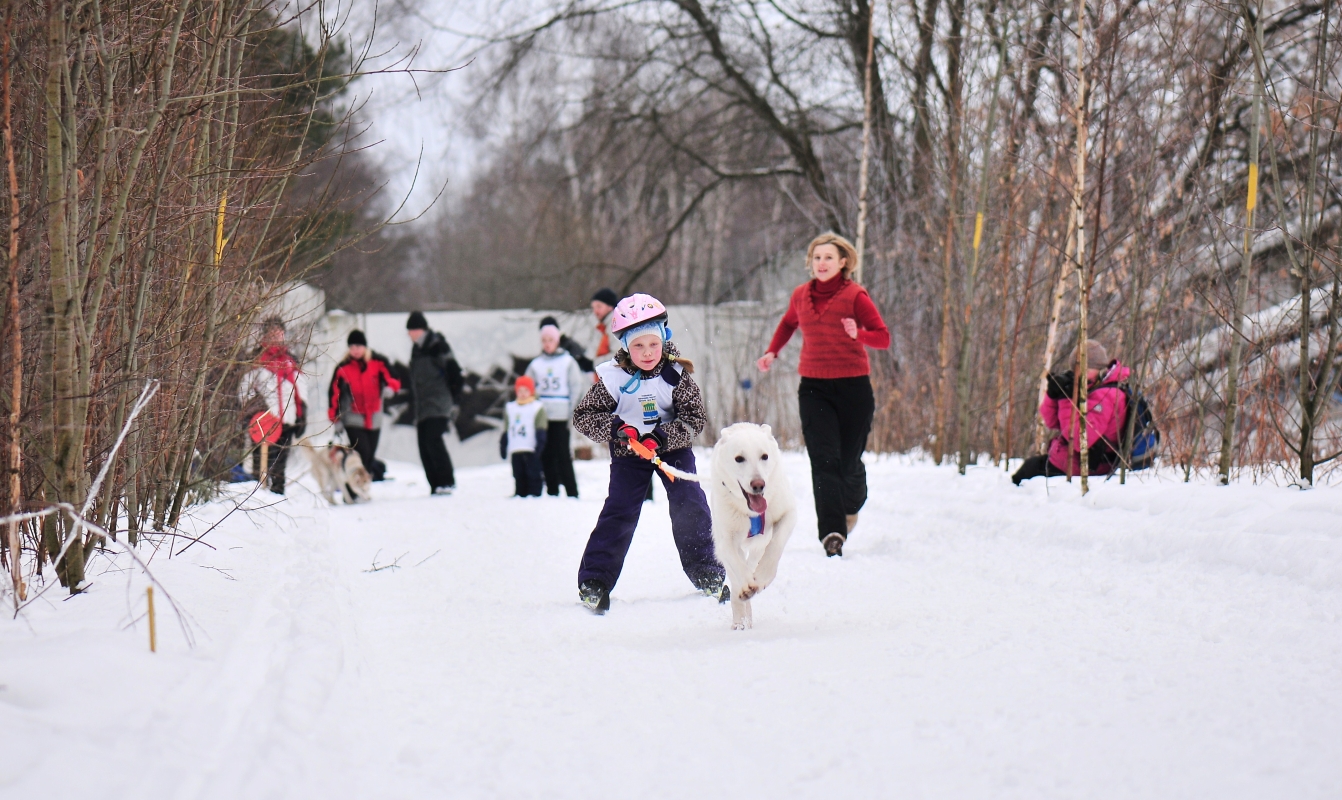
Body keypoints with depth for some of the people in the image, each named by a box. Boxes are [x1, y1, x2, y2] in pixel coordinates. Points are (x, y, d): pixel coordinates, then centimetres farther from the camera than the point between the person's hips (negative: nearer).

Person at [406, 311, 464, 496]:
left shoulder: (437, 346, -8)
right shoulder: (417, 349, 18)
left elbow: (454, 372, -11)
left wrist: (451, 394, -8)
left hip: (438, 405, -9)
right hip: (422, 407, 9)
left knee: (433, 440, -19)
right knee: (424, 445, 3)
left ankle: (447, 482, -16)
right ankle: (436, 486, 5)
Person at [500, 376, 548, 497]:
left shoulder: (538, 408, 2)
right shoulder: (509, 408, 17)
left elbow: (541, 430, -3)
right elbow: (506, 431, 21)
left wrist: (540, 444, -13)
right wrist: (503, 446, 17)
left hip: (531, 450, -5)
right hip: (515, 450, 5)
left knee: (533, 475, -5)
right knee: (518, 476, 7)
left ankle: (534, 494, -4)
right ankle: (519, 494, 11)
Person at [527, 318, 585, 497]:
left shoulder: (568, 361, 3)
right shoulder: (535, 364, 11)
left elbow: (577, 388, 1)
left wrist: (572, 413, -8)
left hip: (561, 416, -3)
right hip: (541, 416, 3)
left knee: (563, 455, -7)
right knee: (546, 456, 4)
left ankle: (572, 493, -4)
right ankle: (552, 493, 10)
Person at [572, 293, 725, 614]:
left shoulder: (676, 374, -15)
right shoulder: (613, 378, -16)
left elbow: (695, 418, -16)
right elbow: (583, 415, -12)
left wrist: (662, 438, -31)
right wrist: (615, 428, -29)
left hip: (672, 447, 1)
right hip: (629, 453, -1)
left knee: (690, 506, -7)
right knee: (619, 511, -9)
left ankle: (706, 575, 8)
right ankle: (594, 581, -3)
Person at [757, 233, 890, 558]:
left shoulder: (855, 296, -5)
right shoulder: (801, 295, 7)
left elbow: (883, 338, -5)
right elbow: (789, 323, 29)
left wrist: (858, 334, -24)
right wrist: (772, 351, 16)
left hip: (853, 385, -2)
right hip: (814, 386, 2)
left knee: (849, 461, 6)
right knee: (824, 460, -12)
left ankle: (852, 505, 40)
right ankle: (832, 531, -17)